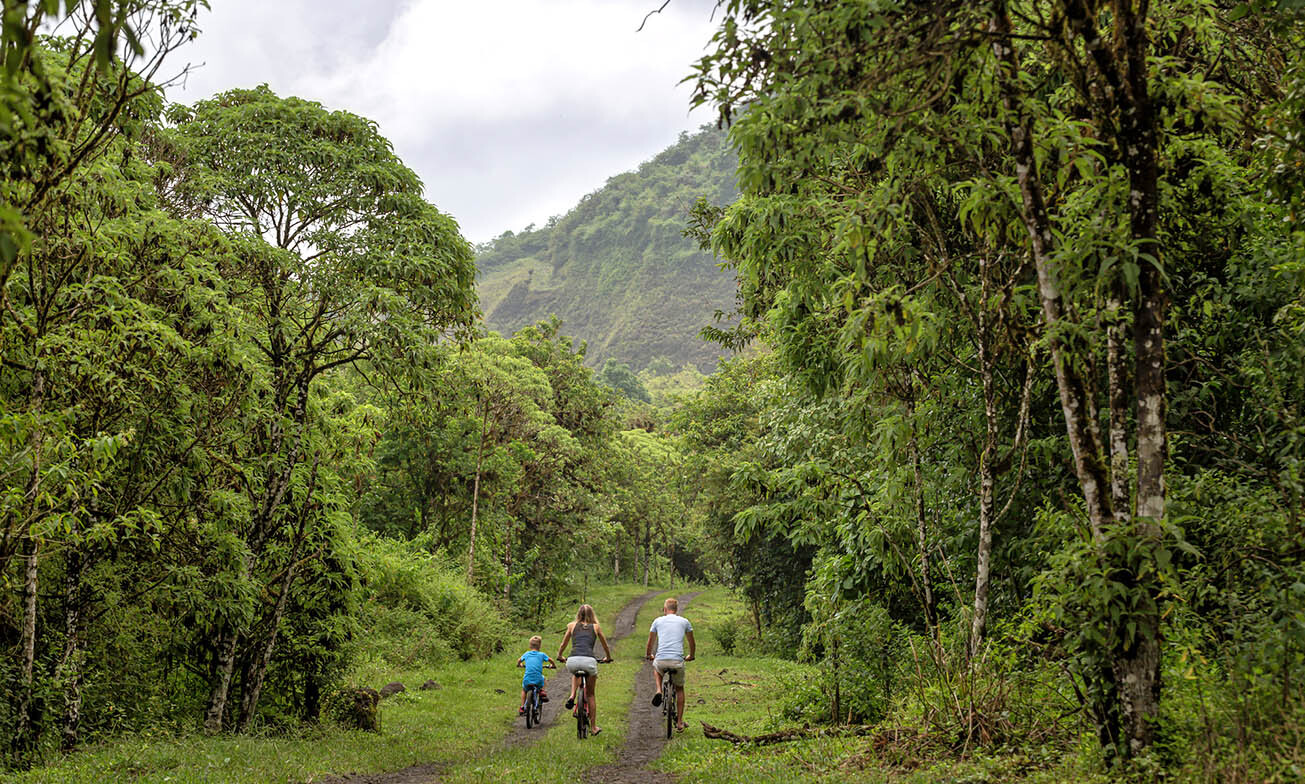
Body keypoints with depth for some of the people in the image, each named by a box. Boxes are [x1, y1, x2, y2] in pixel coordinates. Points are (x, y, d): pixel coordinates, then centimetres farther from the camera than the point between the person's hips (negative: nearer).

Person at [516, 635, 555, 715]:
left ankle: (522, 708, 25)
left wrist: (519, 664, 51)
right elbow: (550, 660, 19)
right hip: (538, 681, -1)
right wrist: (553, 666, 40)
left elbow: (519, 660, 29)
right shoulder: (542, 654, 6)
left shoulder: (526, 654, 12)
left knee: (524, 689, 32)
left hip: (527, 681, 1)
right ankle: (542, 691, 18)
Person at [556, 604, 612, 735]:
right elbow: (606, 646, 29)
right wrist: (608, 658, 48)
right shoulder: (596, 627, 19)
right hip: (589, 661, -1)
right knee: (591, 694, 19)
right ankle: (593, 727, 19)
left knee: (575, 673, 38)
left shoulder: (572, 625, 19)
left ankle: (572, 696, 13)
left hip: (572, 661, 1)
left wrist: (560, 656, 47)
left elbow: (563, 644, 29)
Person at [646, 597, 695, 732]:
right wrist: (691, 656, 41)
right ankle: (680, 723, 19)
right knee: (679, 689, 21)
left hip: (661, 660, 0)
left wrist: (649, 655, 42)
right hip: (677, 661, 0)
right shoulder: (684, 622, 12)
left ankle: (658, 691, 10)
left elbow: (650, 642, 23)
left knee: (656, 668, 36)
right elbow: (692, 643, 22)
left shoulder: (658, 621, 12)